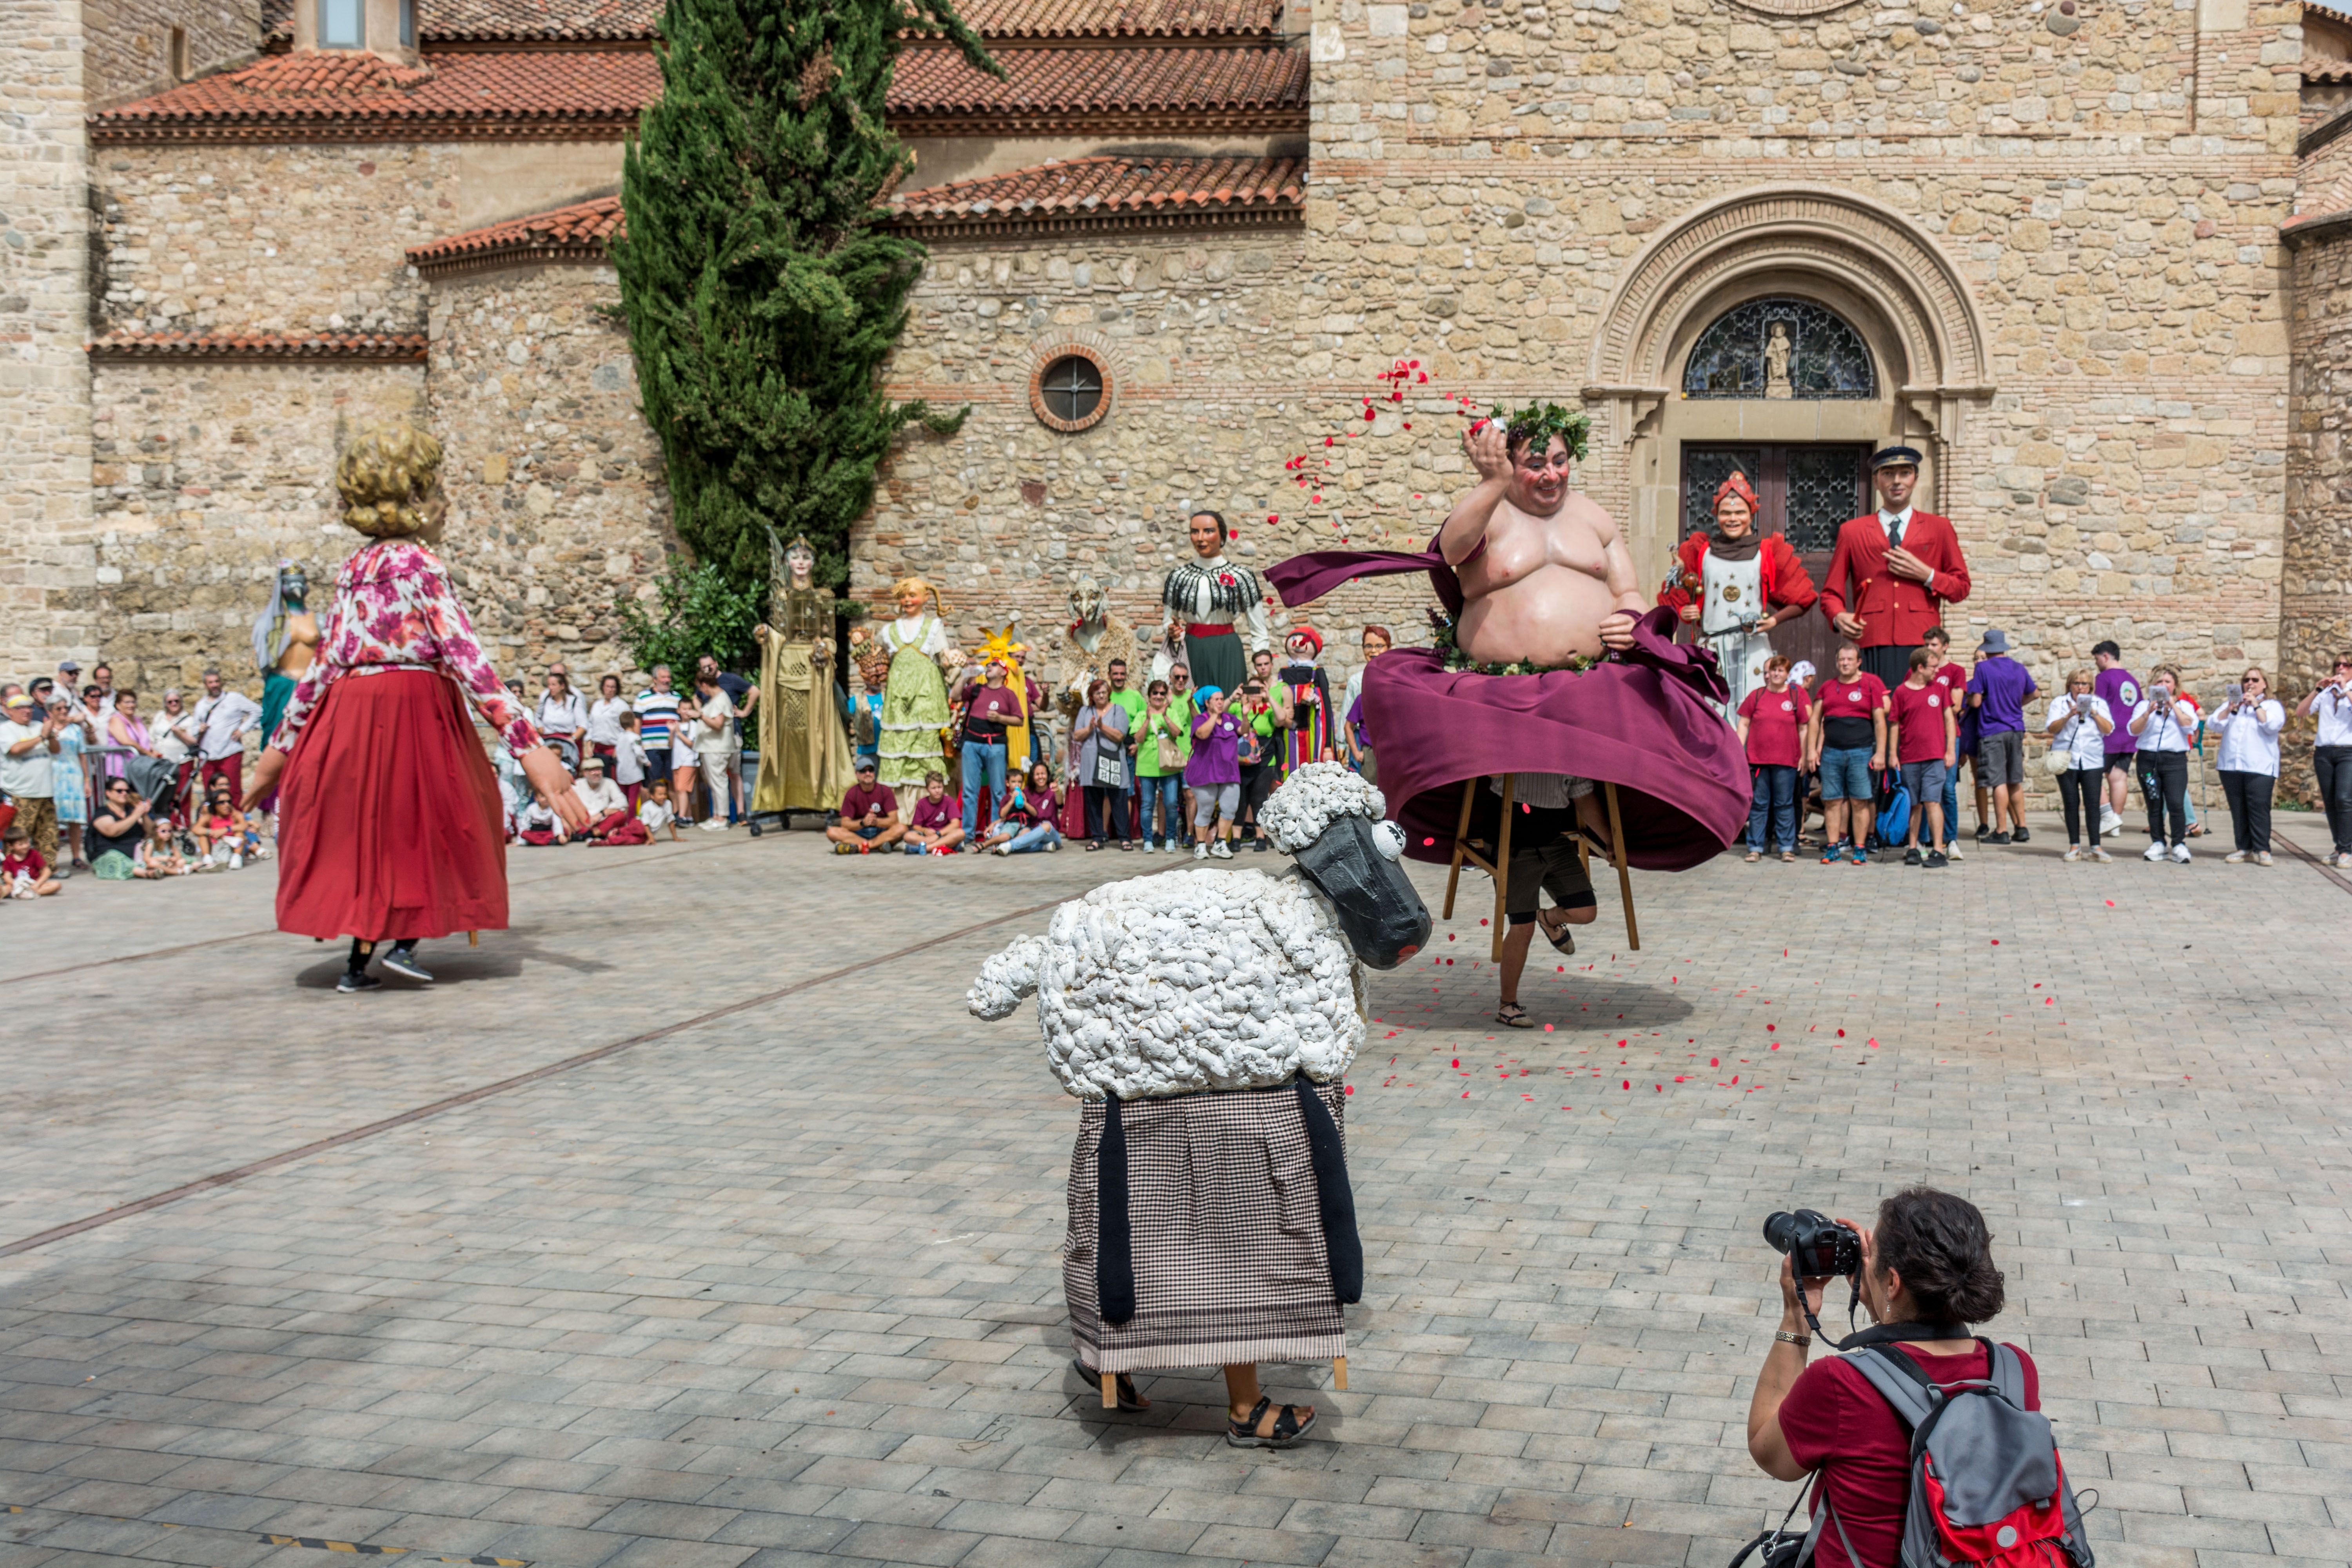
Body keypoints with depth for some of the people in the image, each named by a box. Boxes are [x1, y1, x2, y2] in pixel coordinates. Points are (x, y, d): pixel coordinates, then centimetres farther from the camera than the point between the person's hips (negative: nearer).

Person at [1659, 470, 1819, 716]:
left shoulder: (1769, 551, 7)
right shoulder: (1700, 551, 11)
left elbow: (1800, 599, 8)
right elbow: (1675, 597, 18)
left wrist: (1774, 620, -6)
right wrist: (1684, 612, -3)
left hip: (1755, 648, -1)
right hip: (1712, 648, 1)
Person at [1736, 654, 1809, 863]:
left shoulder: (1796, 695, 4)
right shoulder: (1757, 695, 6)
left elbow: (1804, 728, 7)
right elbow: (1744, 724, 8)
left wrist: (1803, 756, 4)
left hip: (1786, 760, -1)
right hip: (1757, 758, 1)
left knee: (1784, 805, 4)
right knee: (1758, 804, 4)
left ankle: (1787, 847, 11)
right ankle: (1756, 848, 9)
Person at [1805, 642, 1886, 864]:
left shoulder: (1870, 684, 2)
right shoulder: (1828, 686, 11)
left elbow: (1880, 721, 0)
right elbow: (1816, 720, 14)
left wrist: (1880, 753, -5)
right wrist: (1812, 750, 6)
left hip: (1861, 752, -3)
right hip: (1831, 752, 3)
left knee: (1860, 802, -2)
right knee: (1832, 801, 3)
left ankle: (1860, 849, 4)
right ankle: (1833, 848, 8)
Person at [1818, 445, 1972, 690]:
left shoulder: (1939, 528, 17)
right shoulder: (1851, 532, 15)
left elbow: (1961, 588, 17)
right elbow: (1831, 591, 13)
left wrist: (1925, 575, -1)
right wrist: (1839, 617, -8)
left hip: (1922, 645, 0)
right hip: (1872, 647, 0)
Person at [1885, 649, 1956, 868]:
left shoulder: (1939, 689, 7)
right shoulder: (1901, 692, 3)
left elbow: (1949, 719, 10)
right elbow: (1894, 725, 6)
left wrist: (1951, 750, 4)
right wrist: (1893, 754, 1)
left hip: (1935, 756, 0)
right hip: (1909, 758, 0)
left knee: (1932, 802, -9)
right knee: (1914, 805, 7)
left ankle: (1938, 851, -9)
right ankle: (1912, 849, 16)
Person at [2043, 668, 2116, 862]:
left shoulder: (2100, 704, 12)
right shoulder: (2059, 703, 8)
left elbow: (2108, 729, 1)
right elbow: (2051, 729, -4)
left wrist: (2093, 713, -11)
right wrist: (2069, 716, -18)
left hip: (2093, 760, 0)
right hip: (2067, 759, 0)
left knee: (2093, 804, -7)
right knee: (2072, 804, 1)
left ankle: (2096, 847, -5)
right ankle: (2075, 847, 7)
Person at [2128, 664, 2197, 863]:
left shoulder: (2184, 706, 11)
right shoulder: (2143, 705, 11)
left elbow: (2190, 725, -7)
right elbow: (2134, 730, -2)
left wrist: (2173, 706, -9)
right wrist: (2149, 712, -15)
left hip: (2175, 759, -1)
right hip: (2148, 759, 1)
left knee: (2176, 804, -12)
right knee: (2154, 805, 2)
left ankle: (2180, 845, -6)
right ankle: (2157, 844, 10)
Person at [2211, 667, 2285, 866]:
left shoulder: (2273, 705, 10)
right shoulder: (2231, 704, 20)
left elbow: (2272, 726, -9)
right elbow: (2216, 725, 7)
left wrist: (2256, 706, -9)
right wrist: (2231, 708, -6)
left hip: (2260, 767, -4)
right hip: (2231, 765, 4)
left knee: (2259, 808, -11)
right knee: (2238, 810, 3)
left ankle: (2262, 850, -8)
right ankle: (2244, 849, 7)